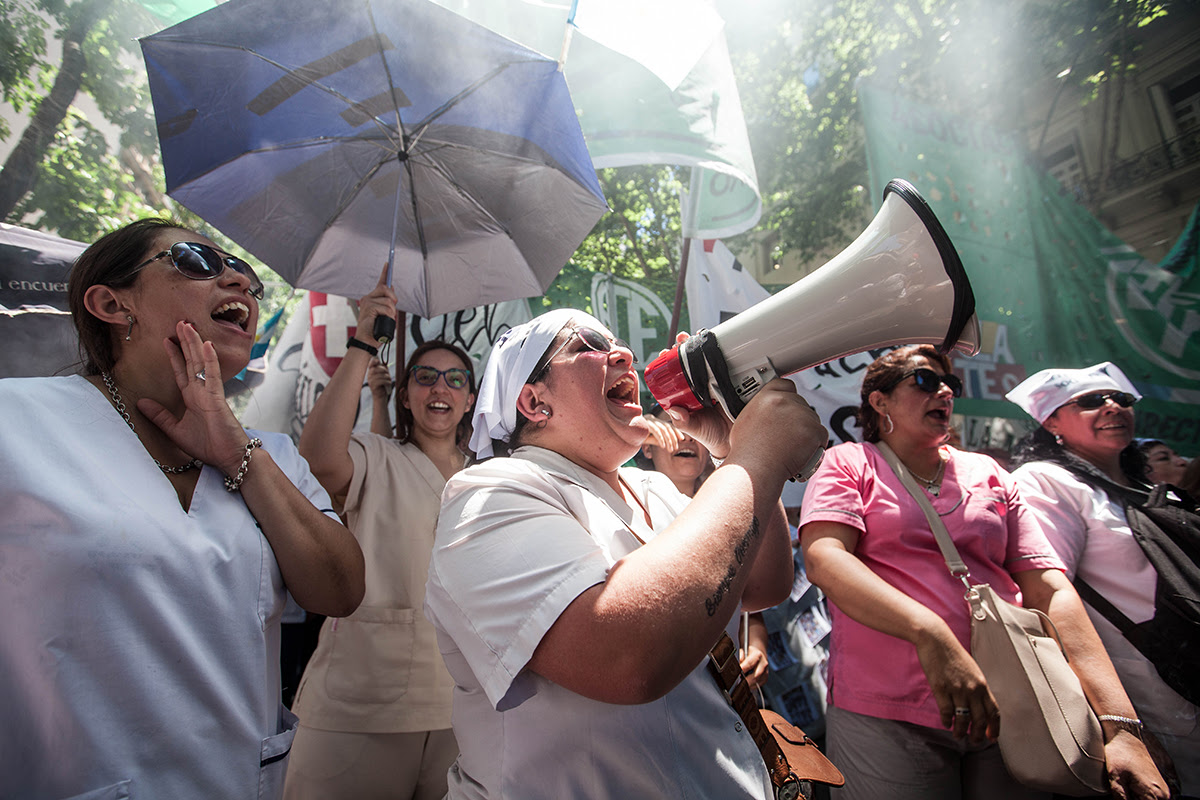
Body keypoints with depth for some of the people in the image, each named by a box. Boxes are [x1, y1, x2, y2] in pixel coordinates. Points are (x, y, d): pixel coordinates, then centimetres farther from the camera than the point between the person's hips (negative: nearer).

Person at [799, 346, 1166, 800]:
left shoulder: (988, 474, 12)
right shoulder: (847, 463, 1)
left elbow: (1049, 591, 5)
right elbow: (823, 559, -16)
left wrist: (1120, 727, -4)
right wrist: (929, 632, -28)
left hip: (1010, 712, 4)